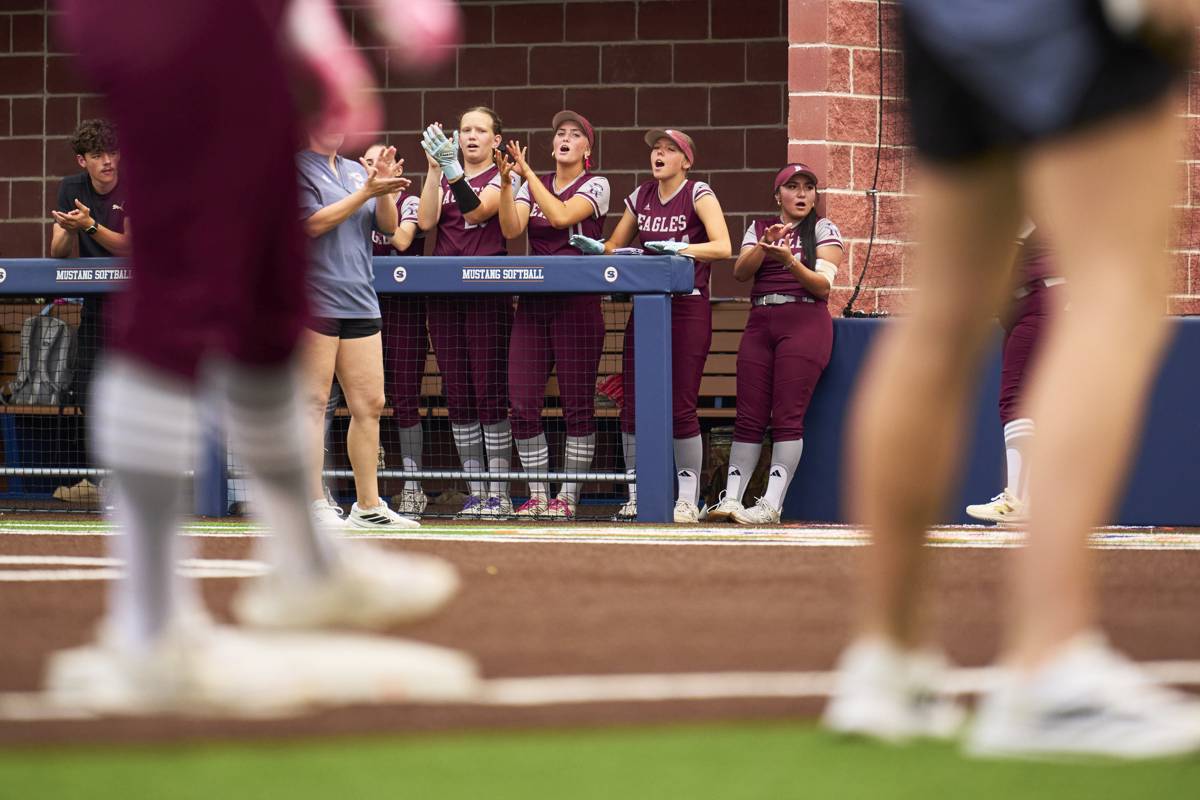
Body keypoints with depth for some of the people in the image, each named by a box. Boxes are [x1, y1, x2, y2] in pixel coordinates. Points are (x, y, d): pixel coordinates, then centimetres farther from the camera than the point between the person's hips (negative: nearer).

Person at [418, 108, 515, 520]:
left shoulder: (502, 177, 2)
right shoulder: (443, 177, 15)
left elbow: (476, 209, -16)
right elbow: (426, 221, -1)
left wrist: (452, 168, -27)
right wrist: (435, 169, -8)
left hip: (489, 295, -5)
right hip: (445, 295, 5)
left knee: (490, 392, -7)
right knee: (458, 394, 4)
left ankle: (499, 494, -4)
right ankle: (476, 492, 8)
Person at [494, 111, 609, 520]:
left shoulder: (595, 186, 2)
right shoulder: (532, 186, 14)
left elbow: (562, 216, -16)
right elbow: (511, 229, -1)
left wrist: (527, 172, -14)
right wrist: (506, 182, -13)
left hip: (577, 302, -4)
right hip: (533, 301, 4)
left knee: (577, 404, -2)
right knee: (523, 402, -2)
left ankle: (568, 497, 3)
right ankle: (537, 496, 6)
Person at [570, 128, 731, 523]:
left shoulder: (699, 194, -5)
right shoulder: (641, 196, 11)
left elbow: (722, 247, -18)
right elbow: (615, 245, 19)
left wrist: (680, 248, -31)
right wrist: (597, 248, -3)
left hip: (688, 309, -5)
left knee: (681, 407, -5)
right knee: (633, 404, 1)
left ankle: (688, 498, 3)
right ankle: (636, 496, 8)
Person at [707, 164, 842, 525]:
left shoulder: (823, 229, 6)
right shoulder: (759, 228, 16)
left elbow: (824, 285, -5)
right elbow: (740, 272, 0)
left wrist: (790, 262, -20)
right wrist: (765, 245, -16)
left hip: (804, 324, -4)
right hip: (760, 323, 4)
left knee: (787, 417, -11)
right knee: (749, 416, -1)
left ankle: (772, 505, -14)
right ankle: (731, 498, -2)